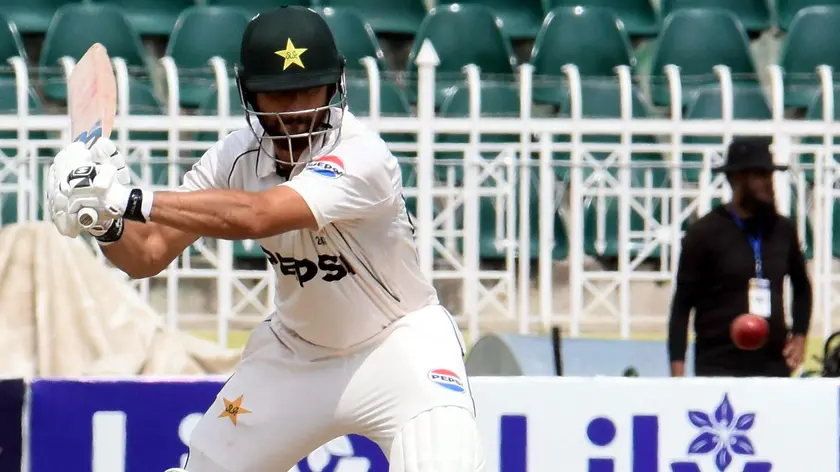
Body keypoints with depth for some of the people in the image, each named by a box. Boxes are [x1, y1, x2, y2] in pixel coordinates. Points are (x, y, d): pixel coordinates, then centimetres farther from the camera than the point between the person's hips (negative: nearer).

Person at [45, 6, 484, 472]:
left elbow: (256, 216, -45)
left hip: (396, 343, -5)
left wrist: (127, 200, -46)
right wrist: (105, 223, -34)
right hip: (295, 352, 5)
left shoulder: (362, 158, -30)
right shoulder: (236, 156, -11)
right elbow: (148, 254, -11)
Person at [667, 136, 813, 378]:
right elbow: (682, 304, -3)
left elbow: (802, 286, 27)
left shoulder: (782, 230, 11)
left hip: (774, 364, 4)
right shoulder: (705, 233, -2)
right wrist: (677, 368, -9)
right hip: (718, 365, -4)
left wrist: (799, 335, 13)